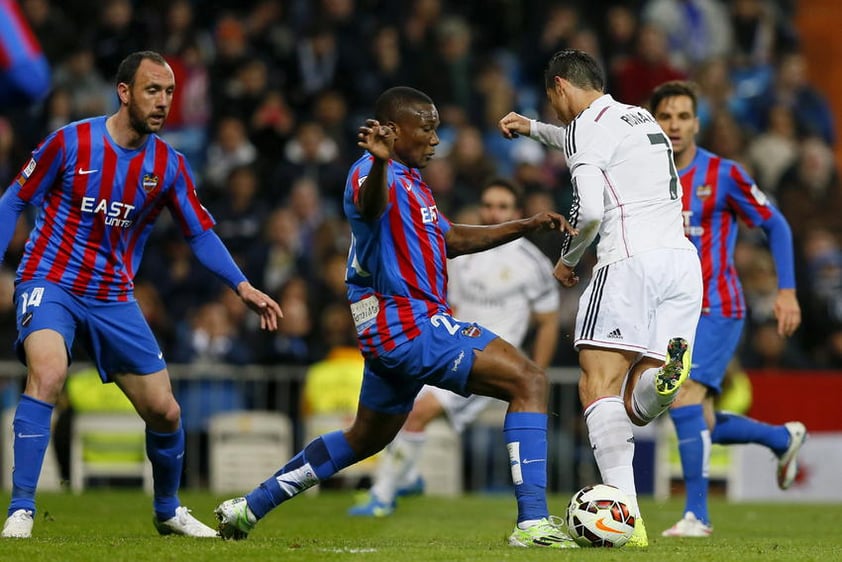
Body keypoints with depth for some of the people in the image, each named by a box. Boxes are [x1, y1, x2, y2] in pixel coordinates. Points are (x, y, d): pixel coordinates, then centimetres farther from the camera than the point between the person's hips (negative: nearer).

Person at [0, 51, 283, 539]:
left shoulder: (169, 165, 0)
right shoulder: (71, 142, -10)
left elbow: (200, 232, 8)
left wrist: (245, 288, -3)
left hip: (113, 299, 4)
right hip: (50, 283, -4)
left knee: (165, 412, 3)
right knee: (48, 374, -33)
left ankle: (168, 512, 30)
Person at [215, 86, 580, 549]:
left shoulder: (409, 179, 20)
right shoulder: (375, 174, -13)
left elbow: (451, 238, 31)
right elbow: (370, 207, -39)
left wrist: (527, 226, 25)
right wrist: (380, 163, -61)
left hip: (396, 332, 11)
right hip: (413, 324, -11)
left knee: (365, 440, 23)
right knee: (528, 380, -16)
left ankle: (250, 507, 29)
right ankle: (533, 523, -22)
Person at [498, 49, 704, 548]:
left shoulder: (587, 126, 0)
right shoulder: (642, 118, 26)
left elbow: (589, 211, -12)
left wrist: (568, 259, 7)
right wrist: (533, 129, 60)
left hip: (630, 260, -8)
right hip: (683, 260, 8)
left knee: (600, 386, -9)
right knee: (636, 409, 4)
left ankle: (627, 515, -26)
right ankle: (669, 369, -32)